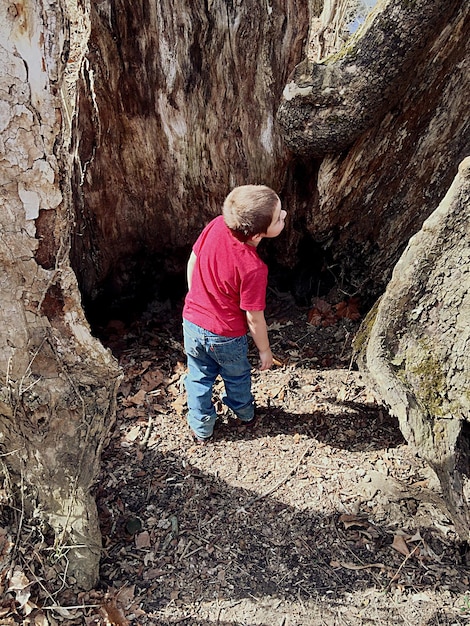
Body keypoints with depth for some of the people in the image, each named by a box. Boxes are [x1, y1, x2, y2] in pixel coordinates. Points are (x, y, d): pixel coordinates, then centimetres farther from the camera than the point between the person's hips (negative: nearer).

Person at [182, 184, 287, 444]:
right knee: (237, 376, 27)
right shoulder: (253, 268, -33)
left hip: (192, 322, 4)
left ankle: (201, 429, 47)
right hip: (226, 337, -4)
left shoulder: (216, 225, -18)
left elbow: (192, 261, -3)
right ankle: (244, 414, 56)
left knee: (199, 379, 25)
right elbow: (253, 317, -21)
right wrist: (265, 350, -3)